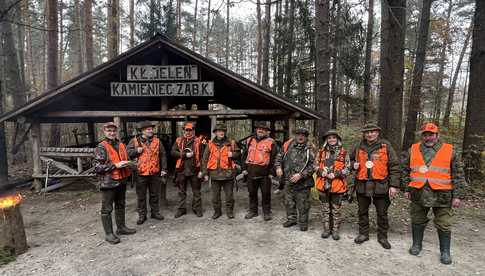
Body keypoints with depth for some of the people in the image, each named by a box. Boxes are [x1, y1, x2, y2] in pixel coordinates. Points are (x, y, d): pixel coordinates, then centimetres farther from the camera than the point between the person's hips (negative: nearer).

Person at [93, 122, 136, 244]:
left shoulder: (121, 145, 11)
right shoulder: (101, 147, -10)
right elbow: (97, 167, -16)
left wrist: (126, 164, 3)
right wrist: (115, 165, -21)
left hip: (122, 181, 7)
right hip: (108, 183, -7)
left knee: (121, 206, 18)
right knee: (107, 209, 3)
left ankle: (121, 227, 32)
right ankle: (108, 233, 14)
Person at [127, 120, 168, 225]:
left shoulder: (157, 141, 4)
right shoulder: (135, 141, -1)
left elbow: (163, 155, 6)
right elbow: (127, 153, -1)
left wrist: (163, 169, 2)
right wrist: (136, 151, -17)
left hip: (155, 173, 2)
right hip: (141, 173, -1)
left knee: (155, 194, 13)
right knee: (141, 196, 9)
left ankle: (155, 212, 29)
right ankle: (142, 215, 23)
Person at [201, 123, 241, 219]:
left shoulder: (231, 142, 3)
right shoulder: (210, 144, 4)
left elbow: (238, 153, 12)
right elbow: (205, 159, 6)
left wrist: (233, 154, -11)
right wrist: (205, 173, 3)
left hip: (228, 173, -1)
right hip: (215, 173, 1)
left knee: (229, 194, 8)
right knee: (215, 195, 10)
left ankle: (229, 211, 24)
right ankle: (217, 211, 26)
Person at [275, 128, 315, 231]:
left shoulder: (309, 150, -7)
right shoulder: (288, 146, 2)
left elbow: (312, 166, -12)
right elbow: (279, 157, 12)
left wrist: (300, 175, -19)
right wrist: (278, 167, -5)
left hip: (303, 182, -3)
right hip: (288, 181, 4)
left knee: (303, 204, 7)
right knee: (289, 202, 17)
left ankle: (303, 222, 26)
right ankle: (291, 219, 36)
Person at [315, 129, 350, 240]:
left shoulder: (344, 153, -1)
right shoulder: (321, 152, 6)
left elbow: (347, 169, -2)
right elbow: (316, 165, 9)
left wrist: (336, 174, -16)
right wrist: (321, 172, -11)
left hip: (337, 185, -2)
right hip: (324, 184, 2)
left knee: (336, 209, 9)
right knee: (325, 209, 12)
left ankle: (335, 230, 23)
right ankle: (326, 229, 26)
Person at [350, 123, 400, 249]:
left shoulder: (385, 146, -4)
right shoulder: (359, 148, 6)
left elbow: (394, 166, -5)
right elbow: (351, 159, 22)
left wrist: (394, 185, -10)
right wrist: (354, 165, -2)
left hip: (381, 185, -3)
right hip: (362, 185, 3)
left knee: (382, 213, 10)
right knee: (362, 211, 13)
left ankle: (382, 236, 27)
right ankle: (363, 233, 29)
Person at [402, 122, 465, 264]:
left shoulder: (449, 150, 3)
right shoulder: (413, 149, 6)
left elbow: (457, 174, 3)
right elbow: (406, 170, 10)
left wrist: (456, 195, -1)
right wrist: (407, 189, 7)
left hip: (442, 195, -1)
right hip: (418, 194, 2)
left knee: (444, 224, 7)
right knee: (417, 221, 13)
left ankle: (445, 251, 23)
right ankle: (416, 245, 29)